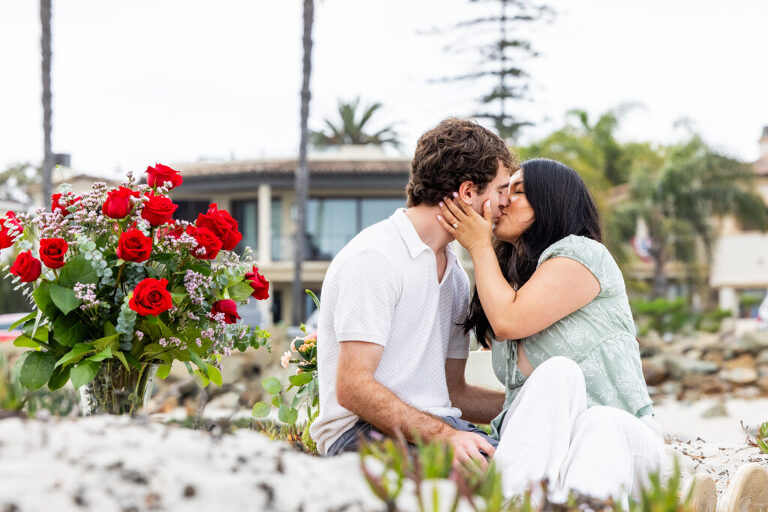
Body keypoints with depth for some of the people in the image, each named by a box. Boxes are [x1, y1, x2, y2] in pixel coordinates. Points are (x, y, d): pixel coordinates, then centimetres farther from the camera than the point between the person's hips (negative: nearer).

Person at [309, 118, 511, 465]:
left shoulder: (455, 275, 21)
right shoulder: (374, 258, -9)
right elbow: (352, 388, -17)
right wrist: (442, 435, -27)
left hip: (437, 428, 8)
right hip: (364, 432, -8)